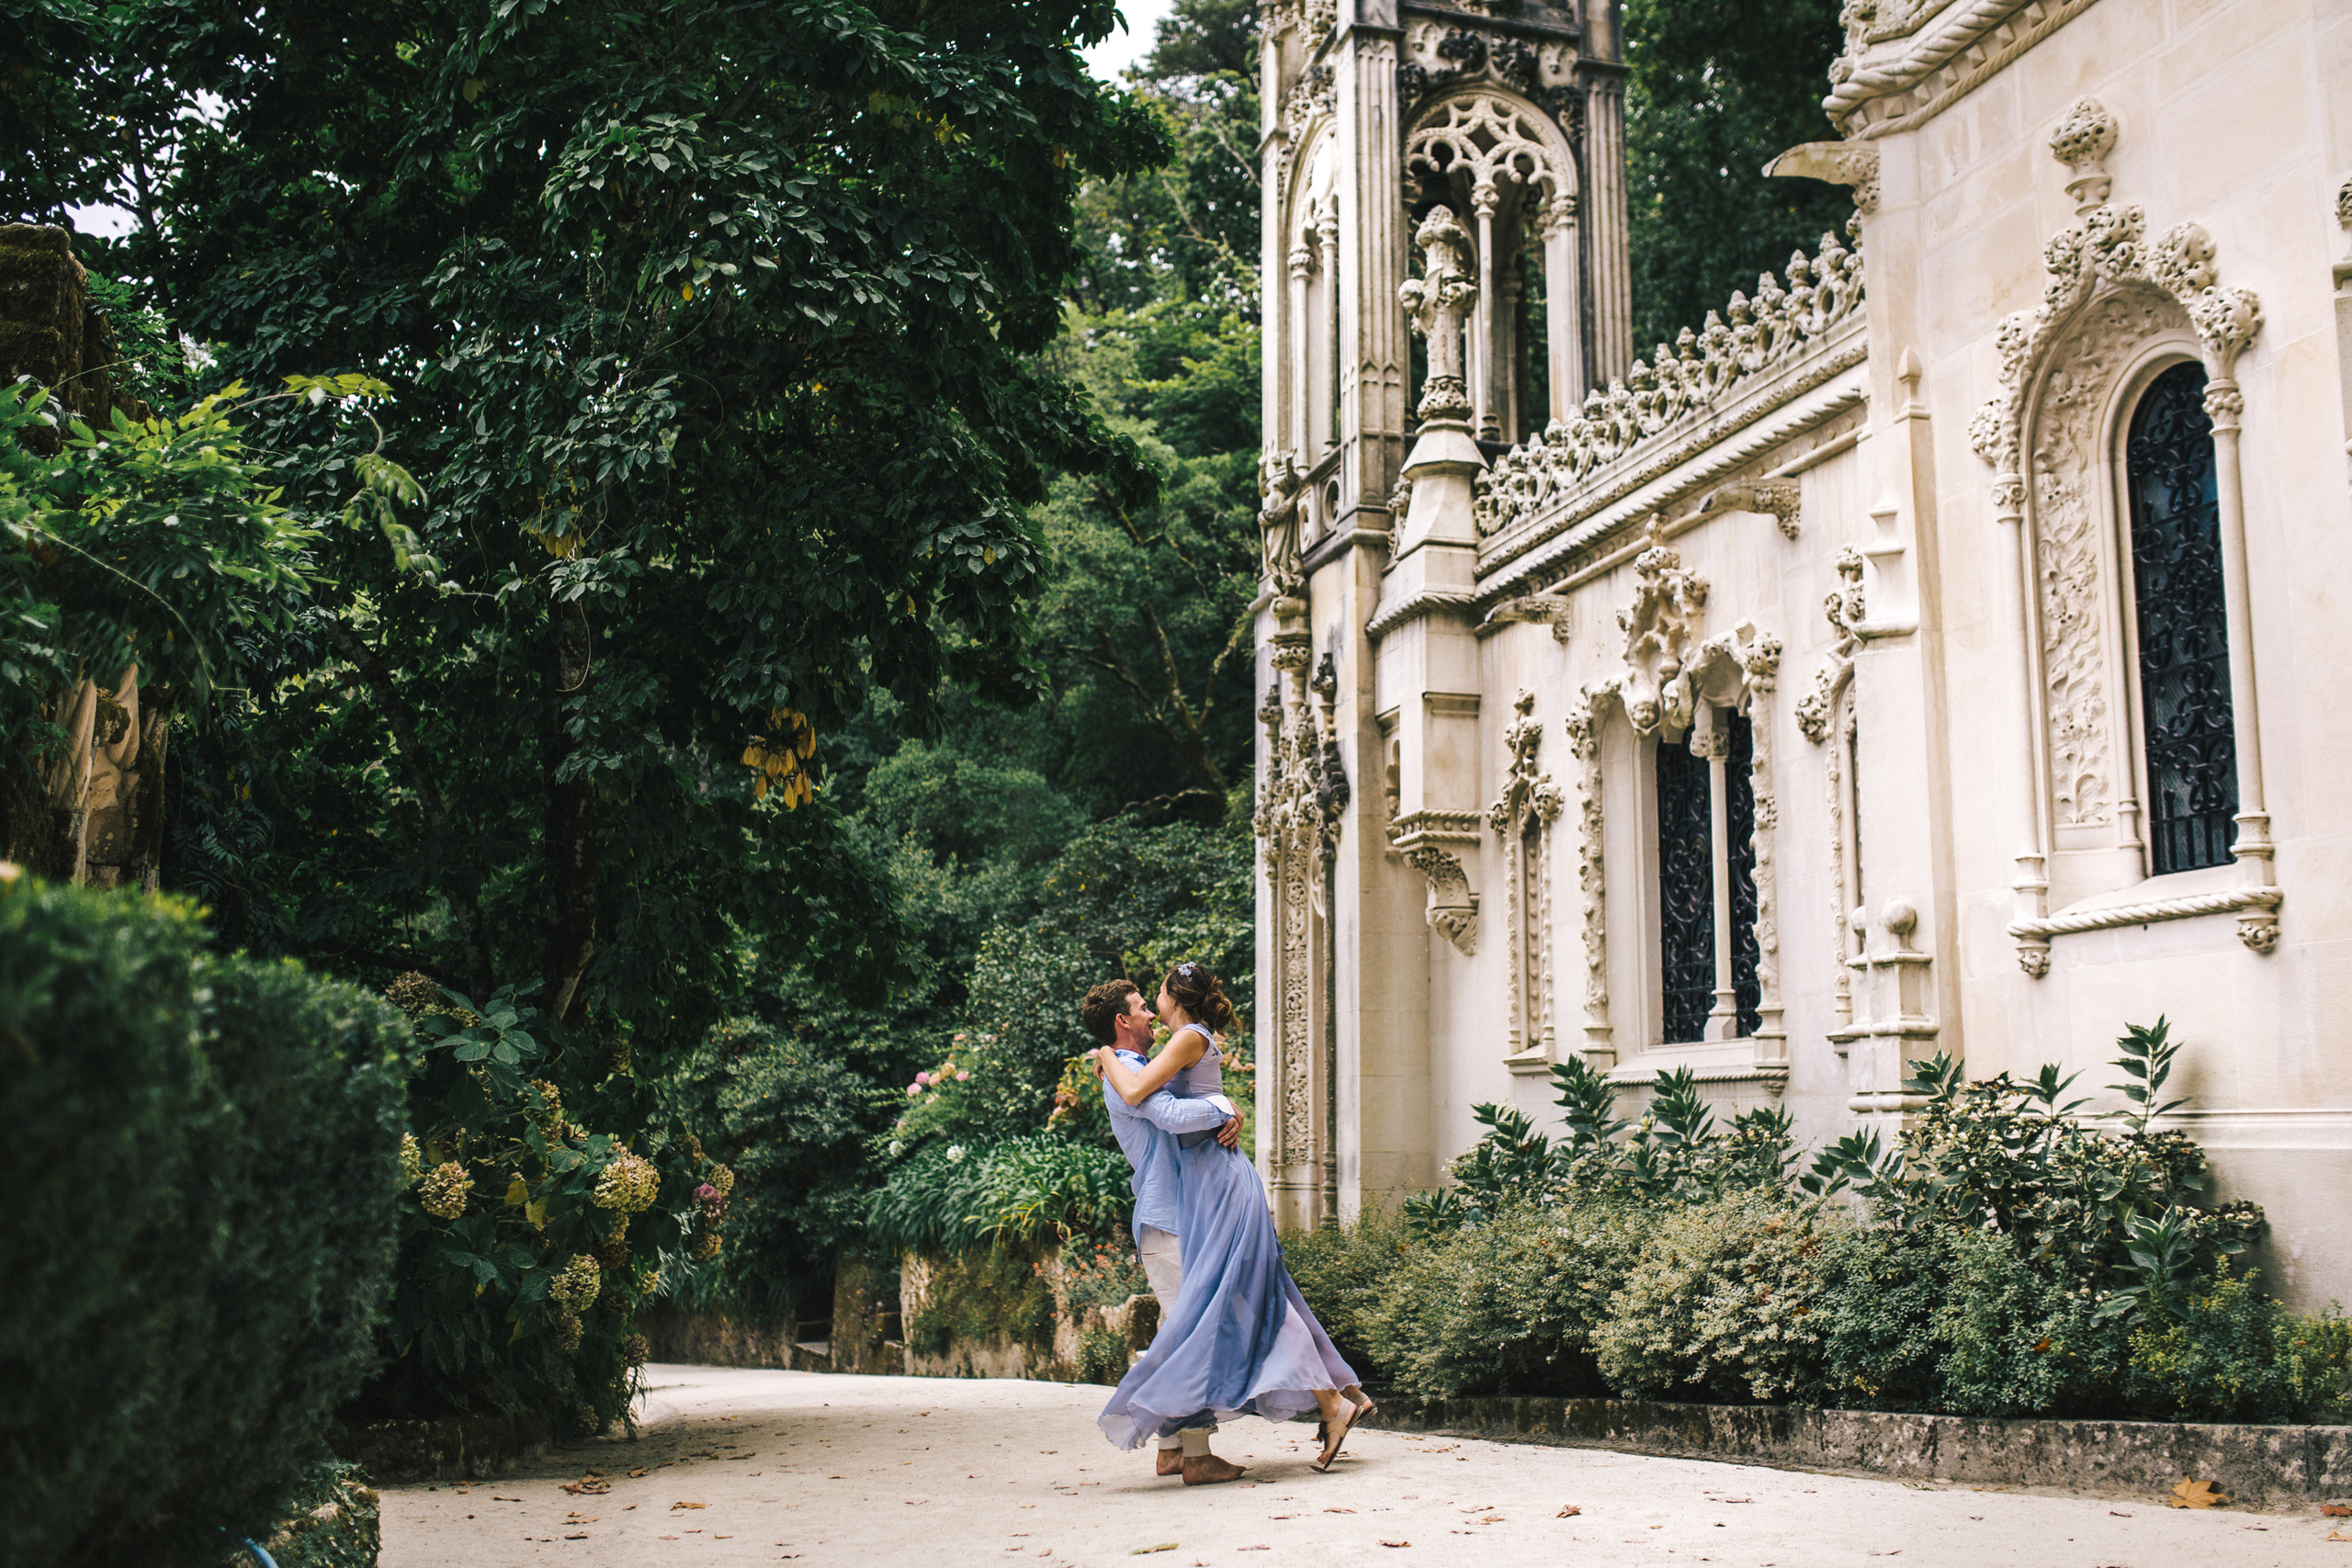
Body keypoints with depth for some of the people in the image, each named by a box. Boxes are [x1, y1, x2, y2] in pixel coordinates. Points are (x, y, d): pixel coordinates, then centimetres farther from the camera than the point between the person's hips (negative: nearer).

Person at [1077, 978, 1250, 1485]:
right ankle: (1195, 1454, -9)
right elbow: (1176, 1116, -27)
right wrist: (1222, 1108, -11)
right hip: (1165, 1220, -10)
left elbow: (1203, 1099, 22)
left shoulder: (1145, 1069, 23)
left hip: (1171, 1219, 10)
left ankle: (1171, 1448, 18)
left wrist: (1231, 1115, 2)